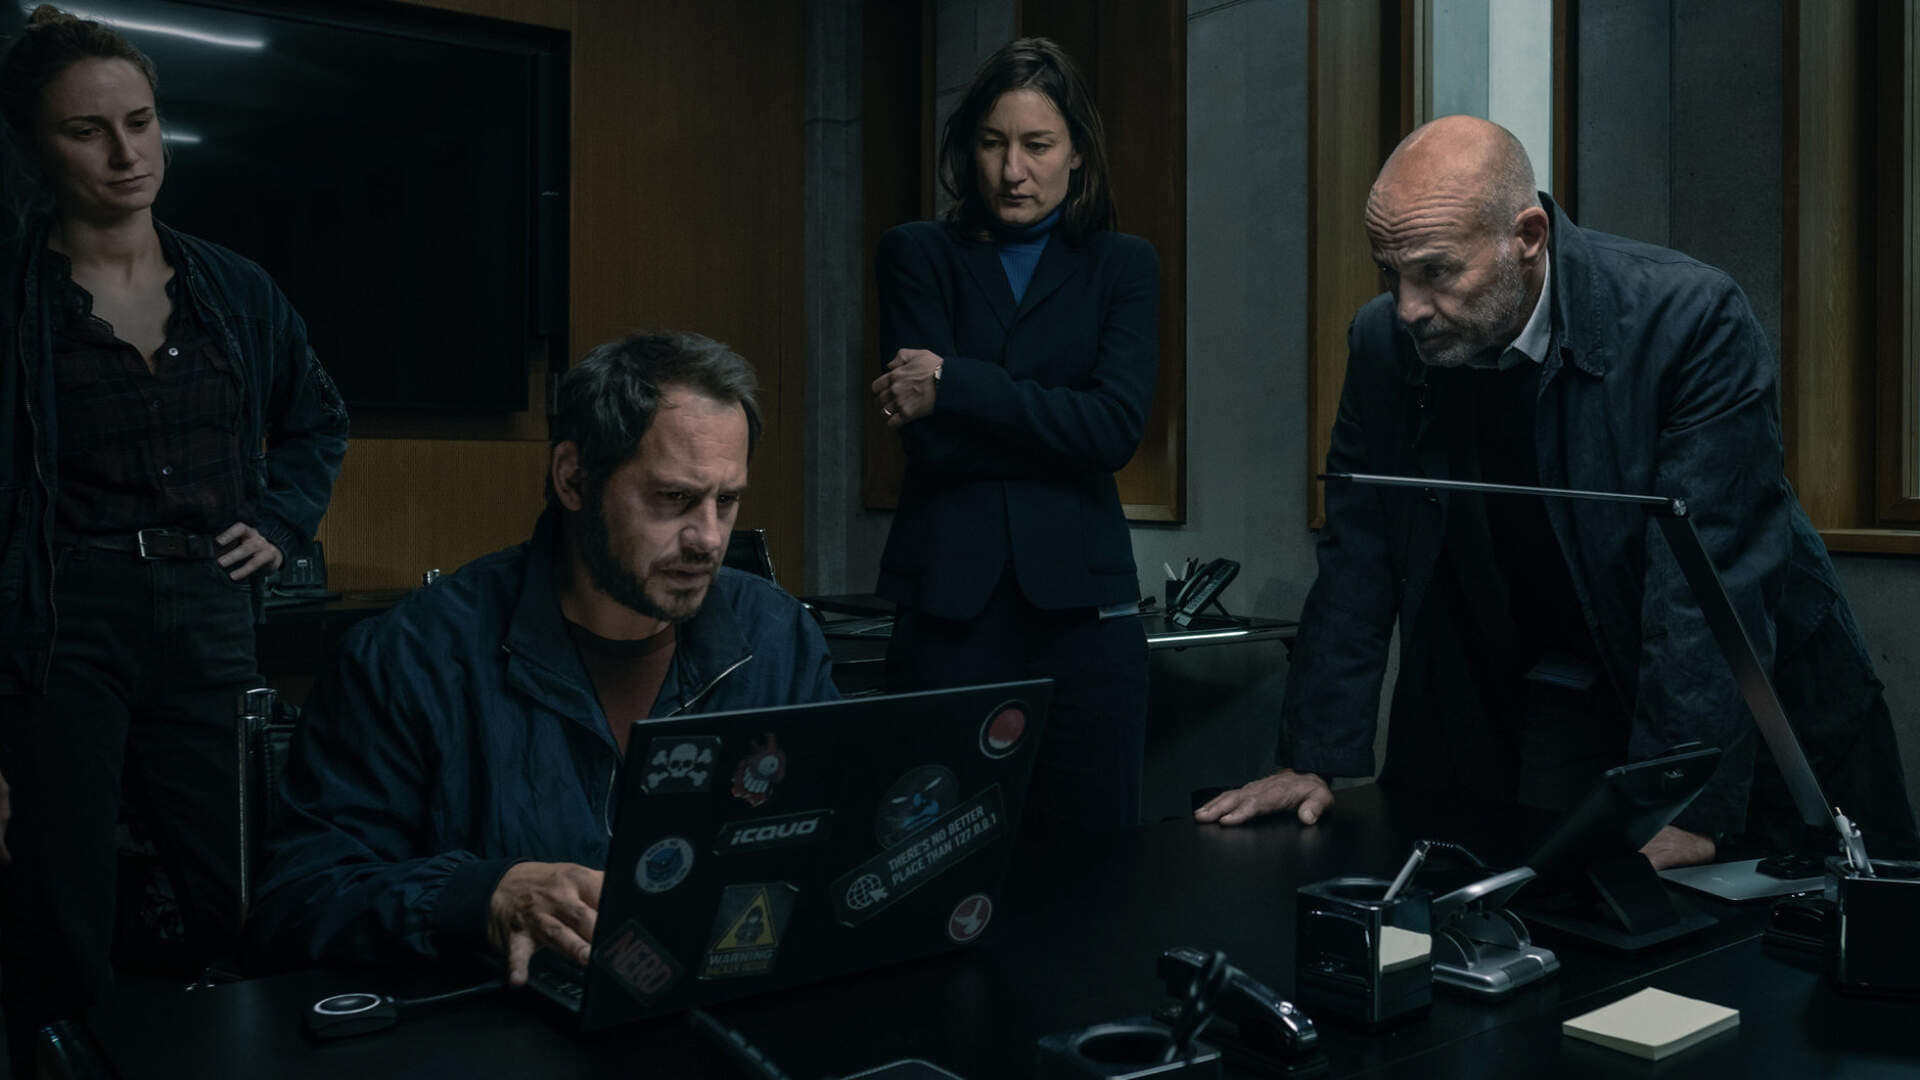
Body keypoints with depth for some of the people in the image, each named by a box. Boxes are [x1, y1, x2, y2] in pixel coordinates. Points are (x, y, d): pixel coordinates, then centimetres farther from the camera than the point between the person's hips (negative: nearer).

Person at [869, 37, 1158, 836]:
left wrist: (956, 388, -11)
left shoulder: (1123, 265, 11)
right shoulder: (917, 255, 9)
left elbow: (1118, 424, -7)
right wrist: (1057, 428, -6)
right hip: (946, 600, -1)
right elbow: (929, 441, -4)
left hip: (1078, 598, 1)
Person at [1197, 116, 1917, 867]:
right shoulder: (1384, 343, -9)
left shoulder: (1691, 320, -23)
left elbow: (1713, 585, -27)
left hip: (1751, 713, -2)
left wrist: (1684, 808, -32)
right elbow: (1357, 566, -4)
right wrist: (1315, 761, -9)